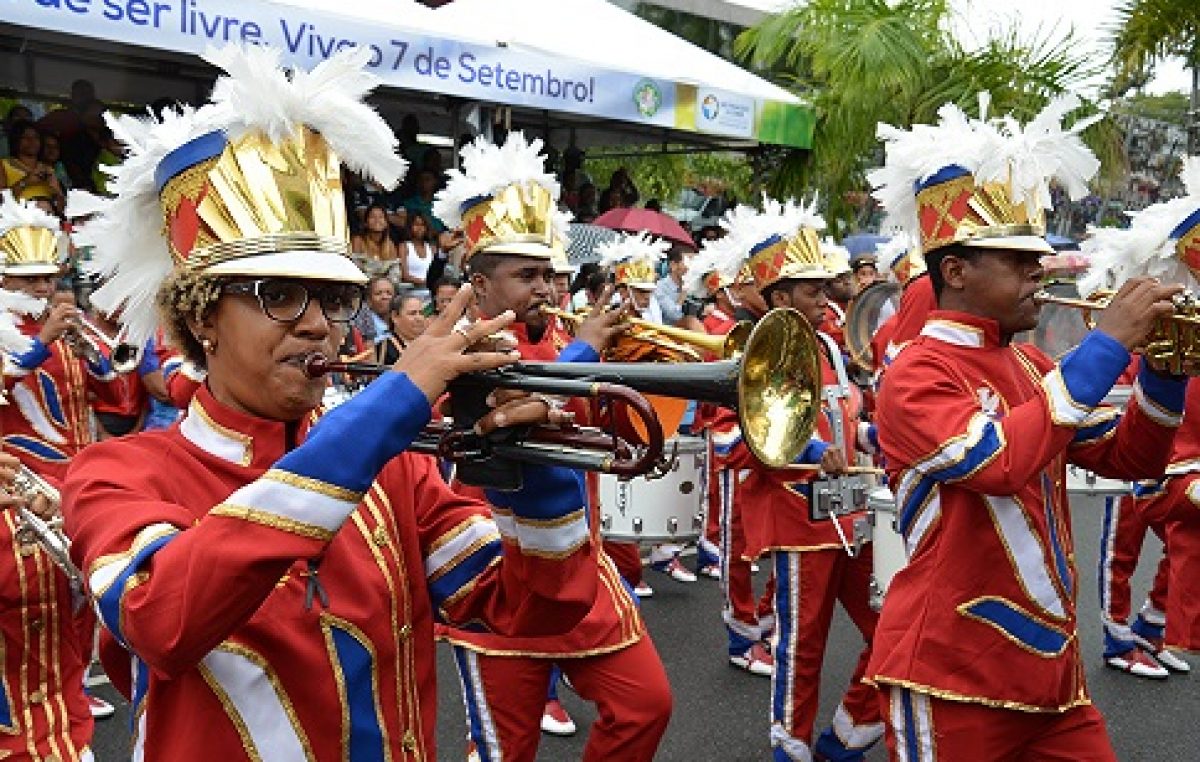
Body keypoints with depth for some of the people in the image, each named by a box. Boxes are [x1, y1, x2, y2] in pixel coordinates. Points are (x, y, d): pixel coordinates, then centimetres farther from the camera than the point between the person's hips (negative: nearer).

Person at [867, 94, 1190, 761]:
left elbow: (1130, 459, 15)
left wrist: (1164, 370, -2)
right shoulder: (918, 375, -15)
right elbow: (1000, 461, -32)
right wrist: (1106, 346, -26)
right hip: (953, 674, -7)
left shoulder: (1030, 367, 9)